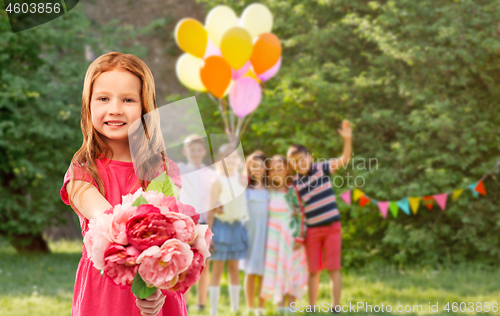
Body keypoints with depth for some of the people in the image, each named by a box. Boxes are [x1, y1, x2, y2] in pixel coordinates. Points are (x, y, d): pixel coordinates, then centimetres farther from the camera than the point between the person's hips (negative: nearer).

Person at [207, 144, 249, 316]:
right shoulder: (219, 181, -10)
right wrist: (209, 234, -14)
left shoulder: (242, 180, 6)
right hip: (221, 226, -5)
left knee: (234, 268, 11)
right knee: (217, 269, -1)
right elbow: (211, 210, -12)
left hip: (236, 226, 5)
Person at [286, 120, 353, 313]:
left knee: (333, 269, -4)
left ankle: (336, 308, 0)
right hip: (311, 230, 3)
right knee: (313, 271, 7)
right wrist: (298, 234, 2)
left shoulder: (322, 168, -2)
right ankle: (312, 310, 13)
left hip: (332, 226, -3)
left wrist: (347, 139, -29)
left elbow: (344, 160, -14)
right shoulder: (295, 183, 4)